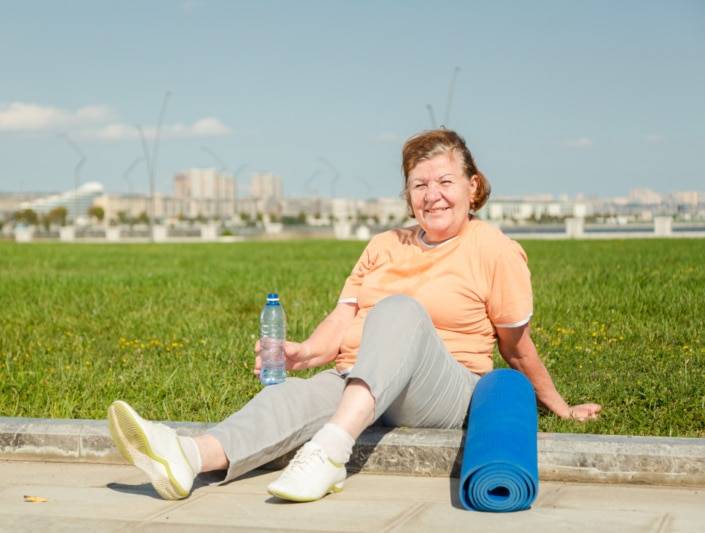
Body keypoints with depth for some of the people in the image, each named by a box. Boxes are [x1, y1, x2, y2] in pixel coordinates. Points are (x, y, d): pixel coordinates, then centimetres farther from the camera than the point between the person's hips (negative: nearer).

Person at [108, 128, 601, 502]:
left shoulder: (495, 250, 5)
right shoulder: (384, 247, 19)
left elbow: (517, 346, 12)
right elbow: (343, 320, 9)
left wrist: (559, 406, 17)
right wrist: (305, 351, -10)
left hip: (443, 396, -4)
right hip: (358, 382, 4)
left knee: (401, 308, -34)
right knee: (296, 395, -31)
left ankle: (330, 452, -55)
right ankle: (188, 458, -61)